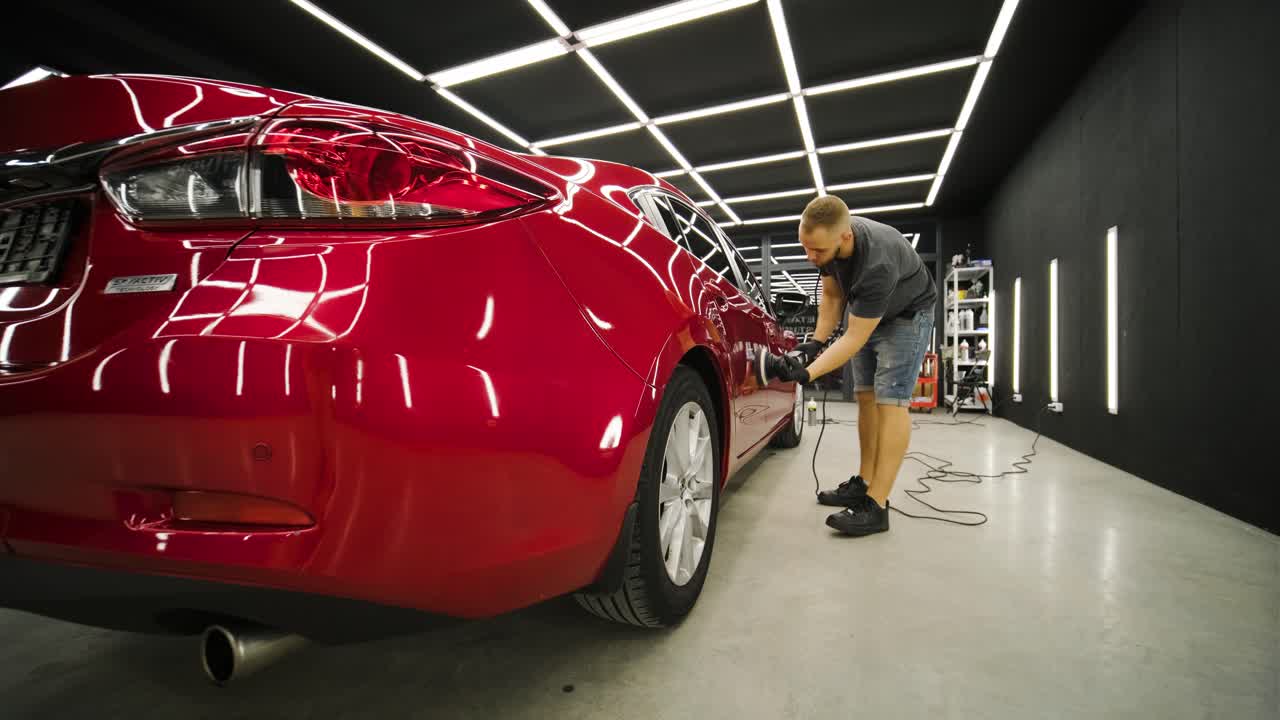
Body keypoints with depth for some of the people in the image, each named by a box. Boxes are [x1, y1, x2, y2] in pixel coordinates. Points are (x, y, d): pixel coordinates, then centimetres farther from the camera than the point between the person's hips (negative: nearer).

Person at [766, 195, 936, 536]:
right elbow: (832, 295, -3)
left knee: (890, 402, -15)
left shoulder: (877, 263, -41)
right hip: (867, 312, 8)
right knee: (866, 398, 7)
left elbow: (854, 339, -35)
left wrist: (807, 374, -43)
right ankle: (864, 483, 16)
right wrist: (815, 343, -13)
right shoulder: (828, 241, -18)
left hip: (907, 314, -7)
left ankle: (877, 505, -14)